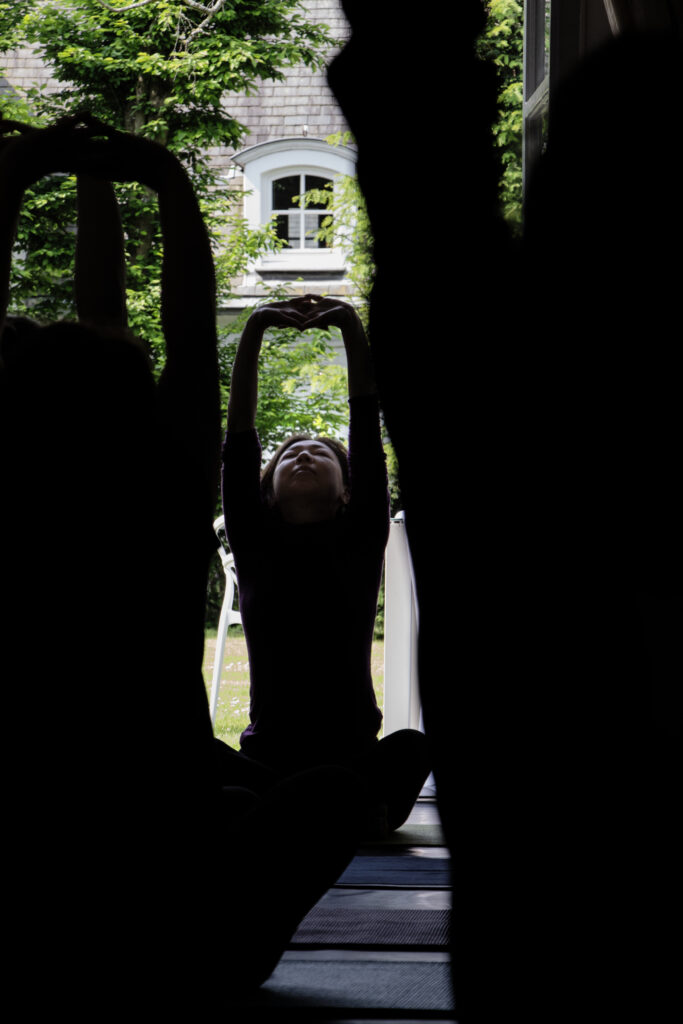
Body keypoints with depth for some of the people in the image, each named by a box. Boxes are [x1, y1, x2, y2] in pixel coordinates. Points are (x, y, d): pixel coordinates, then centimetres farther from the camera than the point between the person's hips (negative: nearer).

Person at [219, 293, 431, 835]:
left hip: (354, 762, -1)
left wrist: (352, 326, -7)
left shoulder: (360, 541, 9)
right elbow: (239, 438, 3)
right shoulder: (256, 544, 12)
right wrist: (255, 330, -5)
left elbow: (368, 430, 1)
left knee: (412, 749, -35)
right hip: (267, 763, 1)